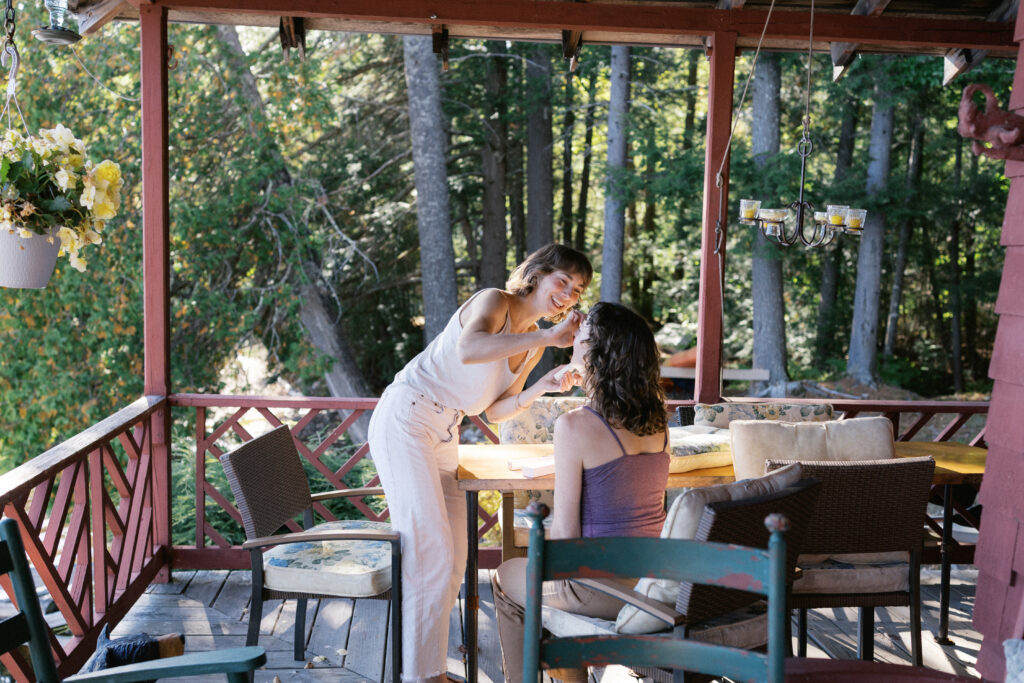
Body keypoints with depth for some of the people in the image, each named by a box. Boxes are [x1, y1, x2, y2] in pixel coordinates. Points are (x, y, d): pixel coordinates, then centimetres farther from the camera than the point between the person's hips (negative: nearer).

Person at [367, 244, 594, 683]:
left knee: (452, 561, 8)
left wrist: (542, 387, -6)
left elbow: (496, 411, 10)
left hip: (444, 435, 9)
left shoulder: (533, 345, 12)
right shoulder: (494, 301, -12)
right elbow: (468, 350, -34)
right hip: (405, 419, -9)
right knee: (429, 551, -13)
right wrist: (549, 337, -32)